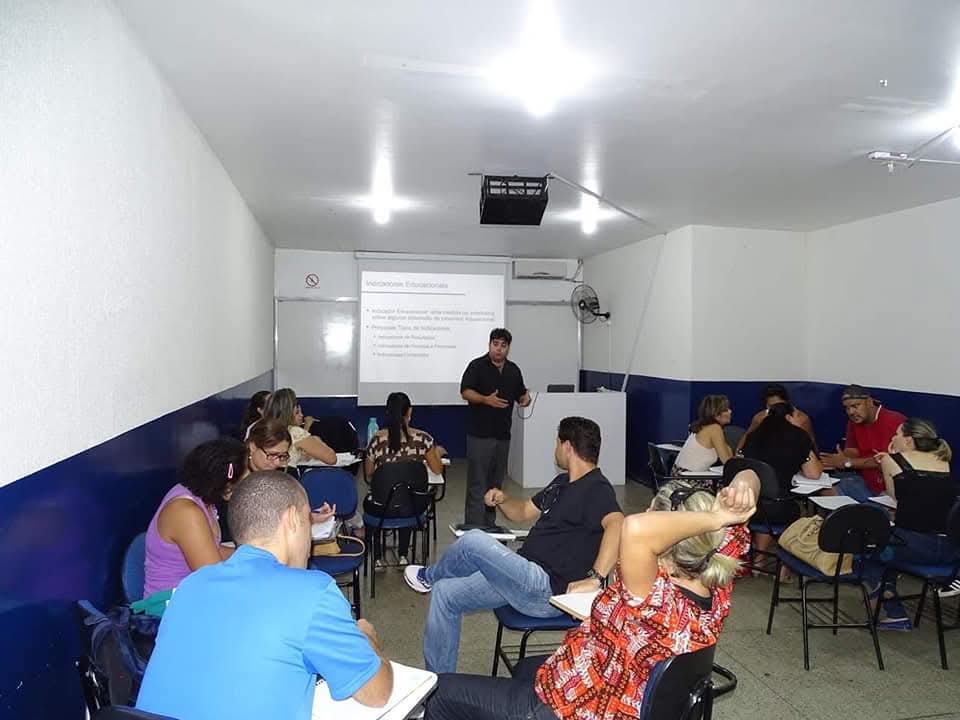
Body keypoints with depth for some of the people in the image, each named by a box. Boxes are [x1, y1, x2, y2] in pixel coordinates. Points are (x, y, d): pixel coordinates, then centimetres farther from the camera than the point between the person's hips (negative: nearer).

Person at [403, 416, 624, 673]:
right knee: (444, 592, 6)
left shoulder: (596, 489, -14)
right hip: (525, 578, 10)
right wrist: (502, 500, 6)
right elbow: (523, 512, 27)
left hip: (547, 590, -10)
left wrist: (594, 578, -39)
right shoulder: (562, 483, 17)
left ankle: (429, 576, 13)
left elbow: (617, 525, -34)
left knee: (474, 541, -20)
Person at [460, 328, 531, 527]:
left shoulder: (513, 370, 13)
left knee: (496, 483, 11)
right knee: (477, 483, -5)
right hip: (480, 434, -6)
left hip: (503, 434, 6)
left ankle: (489, 524, 21)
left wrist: (525, 398, -5)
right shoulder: (477, 366, -3)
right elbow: (465, 391, -10)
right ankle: (473, 527, -2)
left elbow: (520, 394, 19)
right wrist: (486, 400, -25)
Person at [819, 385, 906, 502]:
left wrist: (847, 462, -20)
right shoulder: (854, 421, 7)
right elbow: (852, 450, 7)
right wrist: (840, 459, -17)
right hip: (866, 480, 7)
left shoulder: (894, 420, -16)